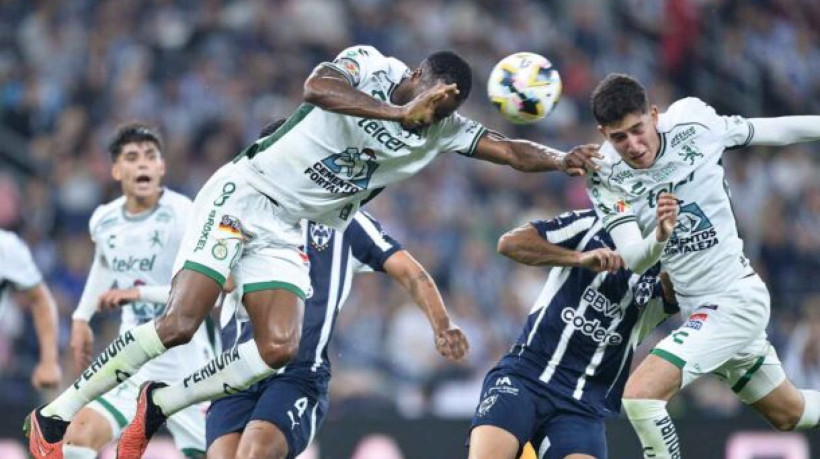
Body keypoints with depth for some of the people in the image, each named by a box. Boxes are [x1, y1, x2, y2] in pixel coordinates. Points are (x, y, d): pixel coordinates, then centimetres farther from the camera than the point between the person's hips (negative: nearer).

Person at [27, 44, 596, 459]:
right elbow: (317, 86, -37)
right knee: (178, 325, -17)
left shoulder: (443, 131, 1)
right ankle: (56, 413, -4)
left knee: (279, 349, -12)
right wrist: (399, 113, -42)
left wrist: (561, 159, -16)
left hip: (288, 233, 6)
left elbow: (510, 150, 2)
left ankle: (157, 407, 6)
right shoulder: (370, 67, -17)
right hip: (242, 198, -6)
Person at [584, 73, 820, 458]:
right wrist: (660, 235, -42)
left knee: (640, 394, -21)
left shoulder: (693, 121, -14)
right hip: (698, 308, 4)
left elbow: (770, 130, 3)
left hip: (736, 298, -4)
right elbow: (634, 259, -21)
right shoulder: (605, 179, -10)